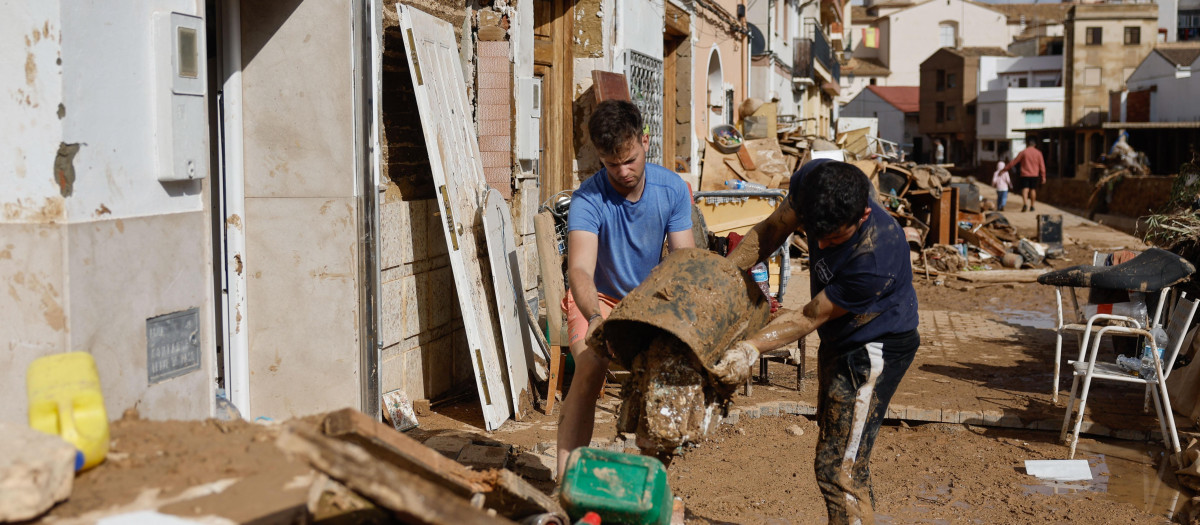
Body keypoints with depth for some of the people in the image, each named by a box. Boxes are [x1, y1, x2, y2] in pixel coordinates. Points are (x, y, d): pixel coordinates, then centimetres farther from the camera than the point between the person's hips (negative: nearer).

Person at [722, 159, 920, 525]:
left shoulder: (877, 257, -38)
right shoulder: (812, 181, -21)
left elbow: (809, 318, -27)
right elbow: (773, 228, -1)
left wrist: (751, 349, -31)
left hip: (877, 347, -8)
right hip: (838, 341, 8)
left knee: (837, 467, -13)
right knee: (846, 455, 23)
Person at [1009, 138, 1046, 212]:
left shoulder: (1023, 152, -2)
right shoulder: (1038, 153, 3)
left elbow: (1014, 161, -1)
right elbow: (1042, 165, 4)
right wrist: (1043, 177, 9)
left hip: (1025, 175, -2)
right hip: (1035, 175, 2)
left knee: (1025, 189, -7)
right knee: (1033, 190, 11)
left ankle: (1025, 204, -27)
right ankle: (1032, 206, 14)